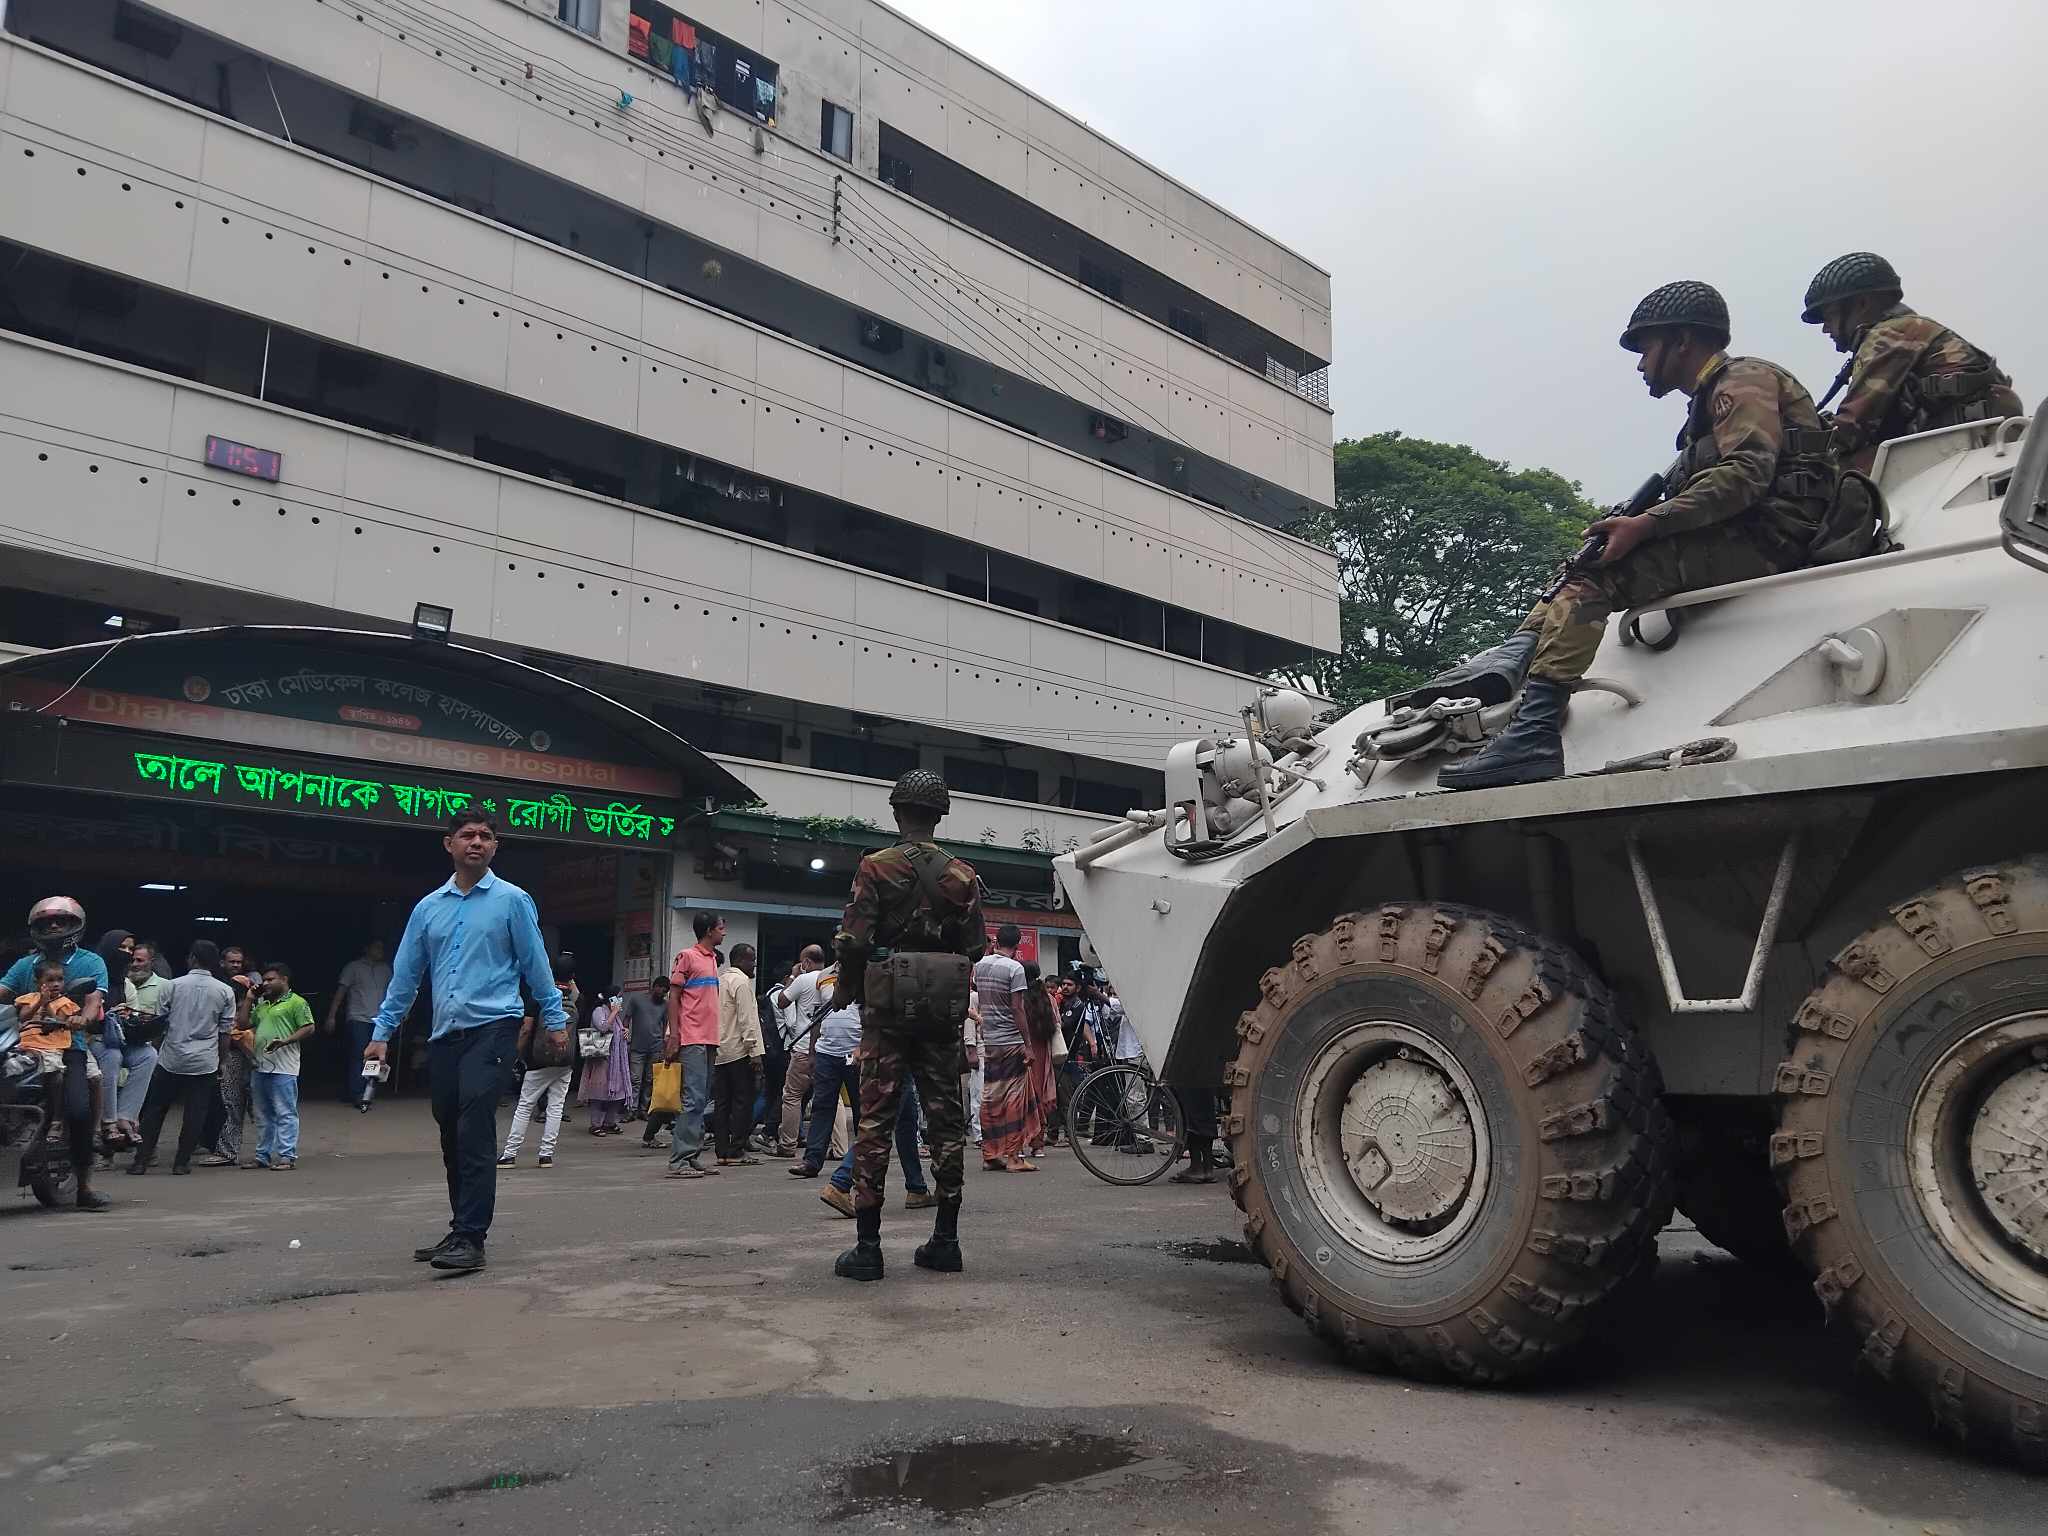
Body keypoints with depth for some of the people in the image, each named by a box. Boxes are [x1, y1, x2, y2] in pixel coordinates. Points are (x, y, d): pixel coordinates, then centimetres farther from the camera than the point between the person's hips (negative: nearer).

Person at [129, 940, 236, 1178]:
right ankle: (182, 1161, 7)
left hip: (171, 1059, 0)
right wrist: (220, 1061, 12)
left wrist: (156, 1051, 18)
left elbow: (160, 1022, 4)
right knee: (194, 1113, 6)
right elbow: (226, 1031, 2)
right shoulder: (225, 991, -1)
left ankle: (141, 1160, 12)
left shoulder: (174, 985, -2)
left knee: (154, 1109, 12)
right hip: (205, 1062, 0)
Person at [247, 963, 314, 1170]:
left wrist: (284, 1041, -19)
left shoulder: (296, 1002, -4)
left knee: (285, 1114, -6)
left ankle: (287, 1157, -5)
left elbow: (308, 1028, -9)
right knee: (263, 1116, 14)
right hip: (260, 1066, 8)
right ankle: (263, 1156, 21)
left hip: (283, 1068, -8)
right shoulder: (262, 1004, 21)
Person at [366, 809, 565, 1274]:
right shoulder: (428, 907, 12)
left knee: (474, 1131, -15)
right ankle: (460, 1231, 23)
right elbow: (405, 975, 16)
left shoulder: (512, 900, 1)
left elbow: (535, 965, 3)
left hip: (491, 1027, -5)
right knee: (451, 1137, 10)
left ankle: (471, 1239, -13)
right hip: (443, 1034, 5)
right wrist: (381, 1032, 15)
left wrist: (555, 1020, 3)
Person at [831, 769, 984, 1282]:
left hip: (889, 1002, -3)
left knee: (876, 1117, 0)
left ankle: (867, 1246, 0)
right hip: (944, 1007, 3)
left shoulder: (876, 867, -5)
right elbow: (976, 948, 4)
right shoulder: (962, 875, 5)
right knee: (945, 1118, 9)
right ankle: (945, 1240, 15)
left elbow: (853, 941, -10)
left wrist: (846, 989, 7)